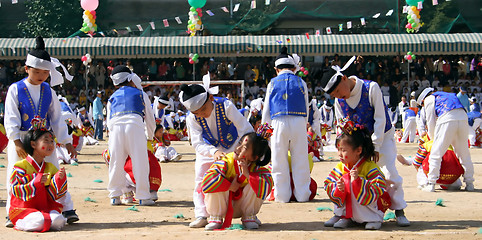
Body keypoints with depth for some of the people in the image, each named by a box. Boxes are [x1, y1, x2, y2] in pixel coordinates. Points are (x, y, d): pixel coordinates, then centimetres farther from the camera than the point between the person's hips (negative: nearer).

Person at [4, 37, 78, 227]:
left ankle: (66, 210, 8)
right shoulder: (15, 90, -4)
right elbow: (10, 118, -7)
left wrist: (66, 142, 7)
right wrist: (17, 142, -16)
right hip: (21, 140, -2)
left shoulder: (49, 92, 6)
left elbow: (57, 118, 10)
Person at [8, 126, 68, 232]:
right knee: (38, 223, -35)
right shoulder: (21, 166, -5)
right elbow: (15, 190, -12)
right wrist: (35, 182, -23)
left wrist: (59, 179, -11)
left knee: (58, 221, -27)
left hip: (46, 208, 4)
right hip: (23, 208, -4)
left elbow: (53, 195, 7)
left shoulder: (51, 168, 12)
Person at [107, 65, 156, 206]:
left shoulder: (112, 98, 29)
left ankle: (114, 196, 10)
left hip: (115, 127, 2)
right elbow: (150, 117, 29)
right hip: (135, 125, -2)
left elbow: (108, 122, 25)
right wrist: (150, 136, 41)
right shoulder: (140, 94, 25)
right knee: (140, 162, 0)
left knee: (116, 163, 9)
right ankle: (143, 197, -1)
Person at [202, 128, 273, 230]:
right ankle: (216, 218, -8)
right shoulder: (226, 162, -24)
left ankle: (249, 217, -1)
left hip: (242, 206, 1)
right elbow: (207, 181, -38)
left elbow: (266, 188, -38)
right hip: (223, 205, -1)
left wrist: (247, 174, -38)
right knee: (215, 184, -31)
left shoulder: (258, 168, -18)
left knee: (257, 185, -26)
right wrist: (230, 186, -30)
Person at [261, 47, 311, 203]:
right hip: (299, 123, 0)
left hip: (278, 123, 0)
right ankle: (302, 194, 10)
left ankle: (282, 195, 8)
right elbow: (306, 108, 13)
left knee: (280, 162, 6)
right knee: (300, 161, 6)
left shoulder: (273, 83, 9)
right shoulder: (301, 83, 10)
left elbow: (266, 109, 11)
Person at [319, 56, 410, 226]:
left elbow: (380, 119, -20)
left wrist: (375, 147, -22)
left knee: (390, 172, -14)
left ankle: (399, 211, -1)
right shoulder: (339, 100, -7)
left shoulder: (371, 88, -21)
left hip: (382, 136, -4)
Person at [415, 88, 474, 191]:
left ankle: (431, 184, -2)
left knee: (436, 154, 1)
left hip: (447, 120, -6)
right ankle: (469, 183, 17)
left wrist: (433, 138, 24)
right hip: (463, 118, 6)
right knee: (464, 153, 15)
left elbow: (431, 122, 12)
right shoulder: (446, 95, 36)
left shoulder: (428, 99, 17)